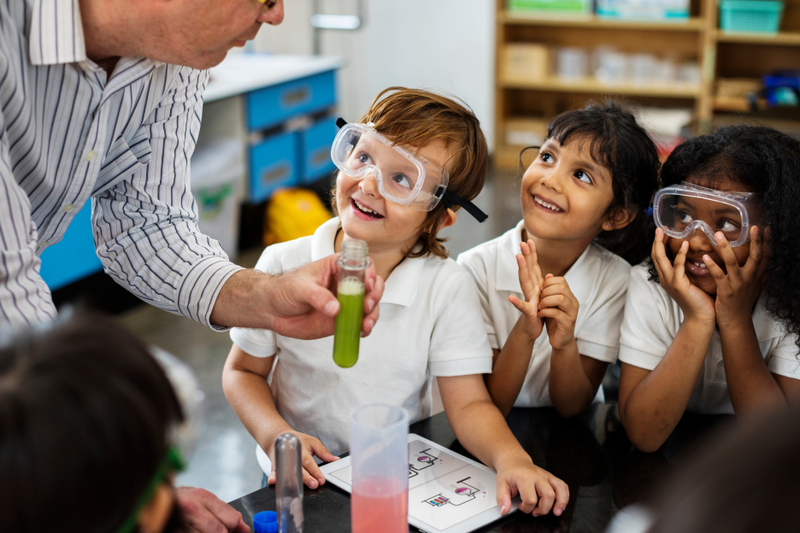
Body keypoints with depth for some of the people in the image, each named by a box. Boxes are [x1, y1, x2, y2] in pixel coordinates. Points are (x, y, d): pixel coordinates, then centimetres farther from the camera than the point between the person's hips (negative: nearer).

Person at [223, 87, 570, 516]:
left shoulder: (446, 287, -10)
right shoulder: (284, 266, -8)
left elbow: (468, 404, -10)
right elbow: (243, 371, 3)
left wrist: (510, 457, -29)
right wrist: (276, 435, -15)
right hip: (304, 481, -1)